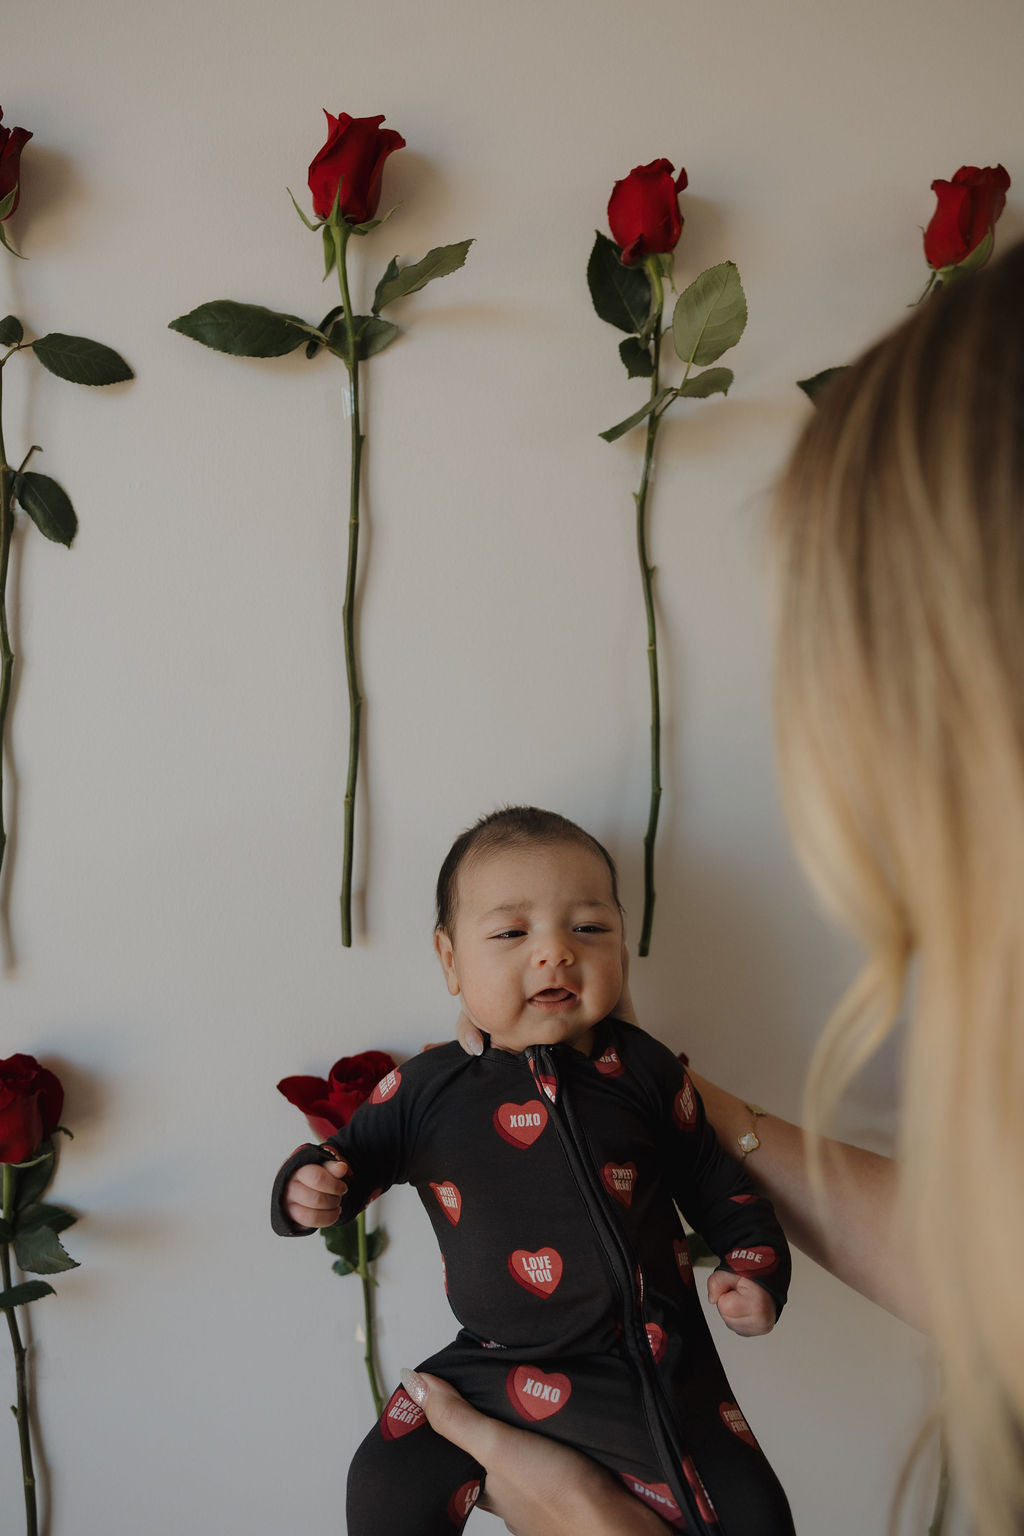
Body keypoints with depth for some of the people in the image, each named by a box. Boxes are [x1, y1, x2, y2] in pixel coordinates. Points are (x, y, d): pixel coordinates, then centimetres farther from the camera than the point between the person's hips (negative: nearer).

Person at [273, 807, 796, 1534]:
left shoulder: (642, 1068, -4)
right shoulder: (425, 1090, -5)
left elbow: (710, 1176, 7)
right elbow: (356, 1152, 7)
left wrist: (755, 1265, -5)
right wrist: (310, 1188, -14)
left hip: (655, 1368, 0)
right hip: (497, 1367, 1)